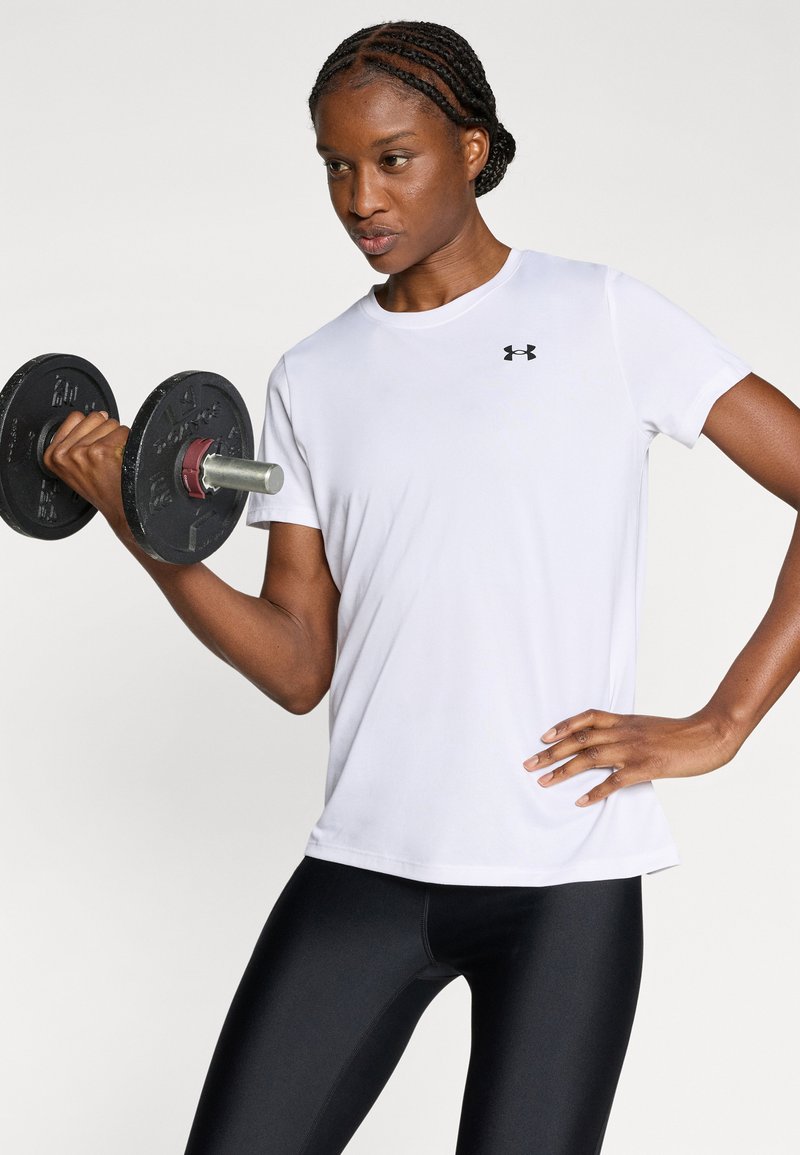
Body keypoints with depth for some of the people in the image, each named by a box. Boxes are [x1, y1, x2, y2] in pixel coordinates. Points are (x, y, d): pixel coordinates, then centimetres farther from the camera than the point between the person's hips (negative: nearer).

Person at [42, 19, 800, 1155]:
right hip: (367, 862, 3)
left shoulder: (602, 317, 0)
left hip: (566, 872, -3)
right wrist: (146, 534, -7)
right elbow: (300, 667, 8)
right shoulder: (313, 379, 11)